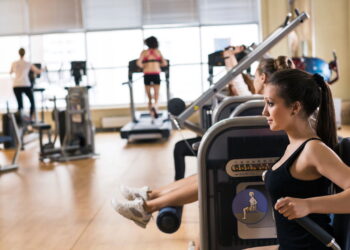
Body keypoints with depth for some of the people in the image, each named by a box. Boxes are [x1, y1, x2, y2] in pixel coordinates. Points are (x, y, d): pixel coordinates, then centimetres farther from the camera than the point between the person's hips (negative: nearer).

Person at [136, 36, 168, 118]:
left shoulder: (144, 52, 5)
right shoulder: (158, 52, 9)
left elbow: (138, 63, -7)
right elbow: (165, 63, 6)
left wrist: (143, 67, 11)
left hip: (147, 75, 0)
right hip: (156, 74, 0)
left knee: (149, 96, 10)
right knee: (156, 94, 2)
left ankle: (151, 113, 12)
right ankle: (155, 105, -28)